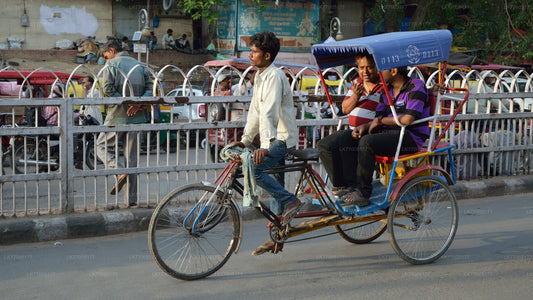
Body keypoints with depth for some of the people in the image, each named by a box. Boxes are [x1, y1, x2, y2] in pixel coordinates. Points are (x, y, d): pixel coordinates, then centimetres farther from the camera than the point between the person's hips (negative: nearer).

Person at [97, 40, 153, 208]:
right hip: (137, 118, 5)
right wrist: (138, 104, -10)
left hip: (117, 117, -5)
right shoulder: (139, 65, 13)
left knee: (102, 147, 13)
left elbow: (108, 88, -15)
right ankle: (132, 200, 6)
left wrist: (125, 102, -11)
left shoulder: (112, 65, -3)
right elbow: (150, 87, 3)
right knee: (132, 158, 8)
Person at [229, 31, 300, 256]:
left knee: (252, 168, -26)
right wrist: (245, 140, 13)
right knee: (275, 189, 10)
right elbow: (255, 111, 18)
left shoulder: (274, 76, -16)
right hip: (273, 139, 9)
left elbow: (270, 112, -28)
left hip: (282, 138, -9)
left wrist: (266, 145, -36)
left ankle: (290, 201, -14)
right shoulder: (259, 76, 14)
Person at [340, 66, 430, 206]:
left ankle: (363, 193, -23)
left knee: (367, 142, -30)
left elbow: (407, 119, -22)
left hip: (411, 137, -8)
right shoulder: (386, 90, 15)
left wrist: (381, 120, -9)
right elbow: (378, 119, 12)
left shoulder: (416, 87, -11)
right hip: (388, 132, 8)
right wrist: (364, 126, -10)